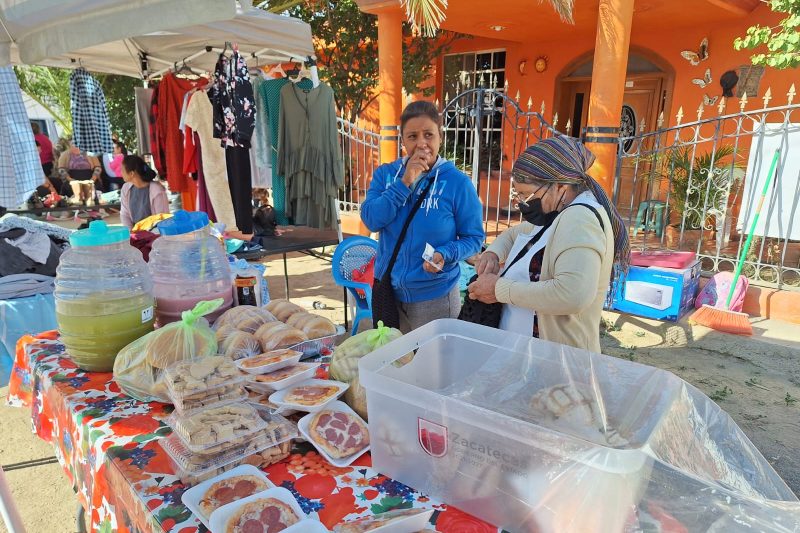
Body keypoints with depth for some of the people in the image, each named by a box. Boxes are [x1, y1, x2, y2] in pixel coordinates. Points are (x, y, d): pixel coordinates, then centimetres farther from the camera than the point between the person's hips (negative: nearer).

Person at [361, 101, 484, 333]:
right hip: (387, 291, 3)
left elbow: (474, 238, -6)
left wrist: (445, 255, -24)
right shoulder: (385, 174, 0)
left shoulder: (458, 183, -10)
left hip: (436, 296, -3)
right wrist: (405, 182, -20)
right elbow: (371, 220, -14)